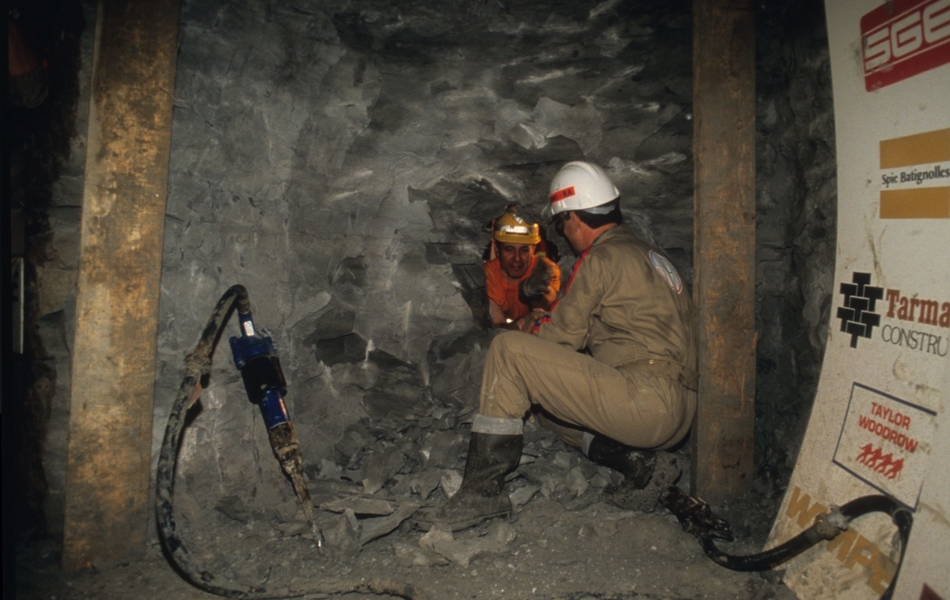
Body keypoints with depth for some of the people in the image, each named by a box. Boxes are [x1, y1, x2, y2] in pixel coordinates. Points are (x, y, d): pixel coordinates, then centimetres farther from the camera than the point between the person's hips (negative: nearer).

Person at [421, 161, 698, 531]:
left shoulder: (602, 258, -8)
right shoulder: (648, 255, 22)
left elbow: (562, 336, -5)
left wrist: (532, 325, 15)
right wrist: (546, 323, 22)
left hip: (648, 401, -10)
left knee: (508, 351, -12)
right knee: (543, 395, 24)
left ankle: (482, 490, -12)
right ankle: (621, 455, 5)